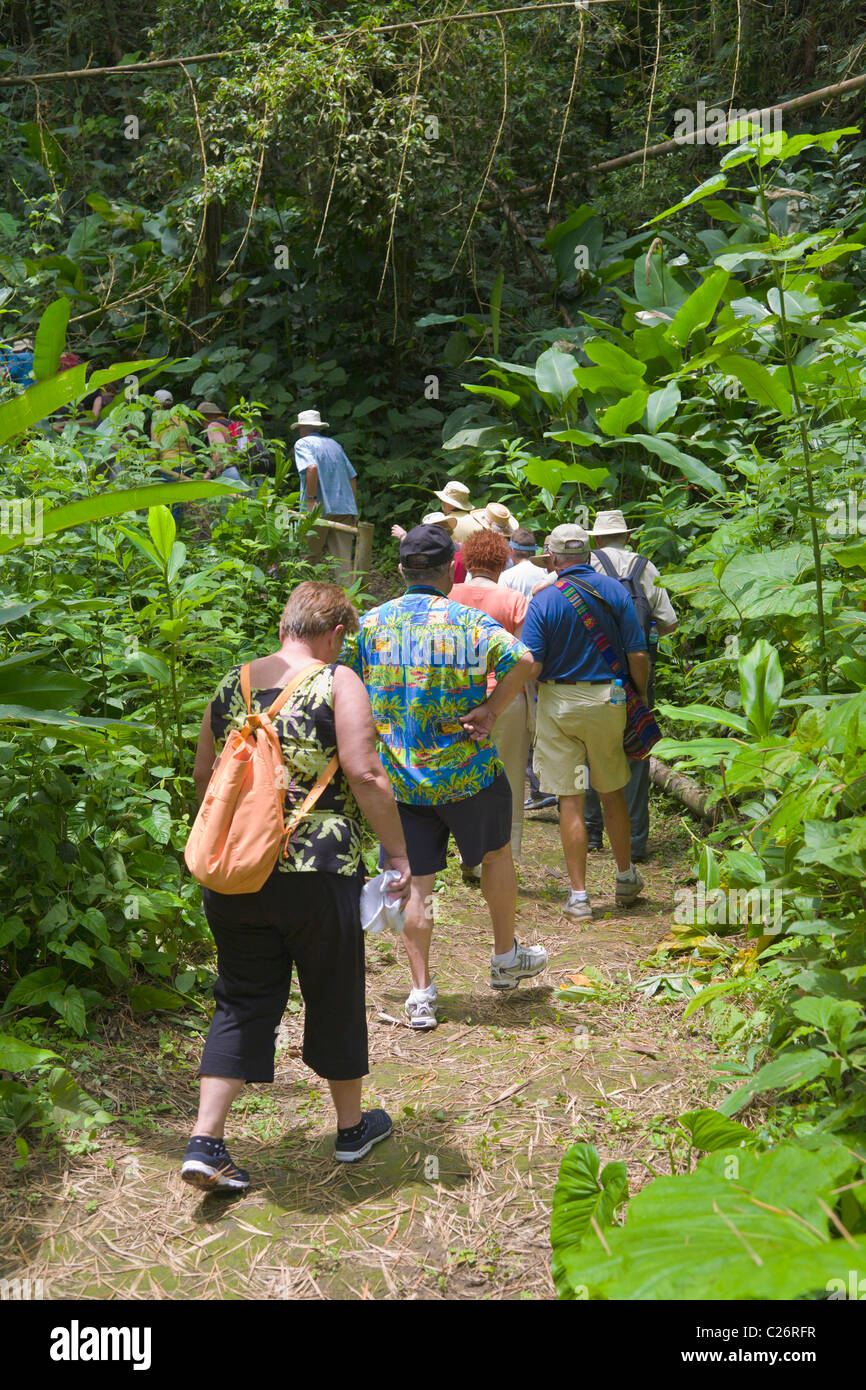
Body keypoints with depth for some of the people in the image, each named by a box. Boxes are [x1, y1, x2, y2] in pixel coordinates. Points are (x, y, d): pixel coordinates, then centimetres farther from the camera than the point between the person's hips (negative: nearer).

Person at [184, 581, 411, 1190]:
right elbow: (365, 776, -15)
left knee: (242, 1002, 14)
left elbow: (202, 777, 16)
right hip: (318, 874, -4)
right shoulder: (337, 683, -7)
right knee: (335, 997, 14)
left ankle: (206, 1141, 8)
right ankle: (352, 1127, 31)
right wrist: (399, 853, -8)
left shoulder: (231, 686, 9)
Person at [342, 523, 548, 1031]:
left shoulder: (371, 624, 1)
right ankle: (506, 959, 34)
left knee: (415, 884, 8)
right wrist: (492, 709, -15)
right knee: (496, 855, 21)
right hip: (466, 773, -2)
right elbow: (523, 661, -26)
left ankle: (421, 994, 9)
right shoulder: (467, 621, -9)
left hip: (399, 778, 2)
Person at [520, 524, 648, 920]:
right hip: (606, 699, 2)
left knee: (570, 800, 2)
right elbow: (637, 655, -3)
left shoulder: (543, 601, -7)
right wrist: (641, 696, 11)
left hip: (558, 703, -2)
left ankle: (578, 895, 5)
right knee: (612, 794, 18)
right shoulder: (614, 591, -1)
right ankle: (626, 878, 32)